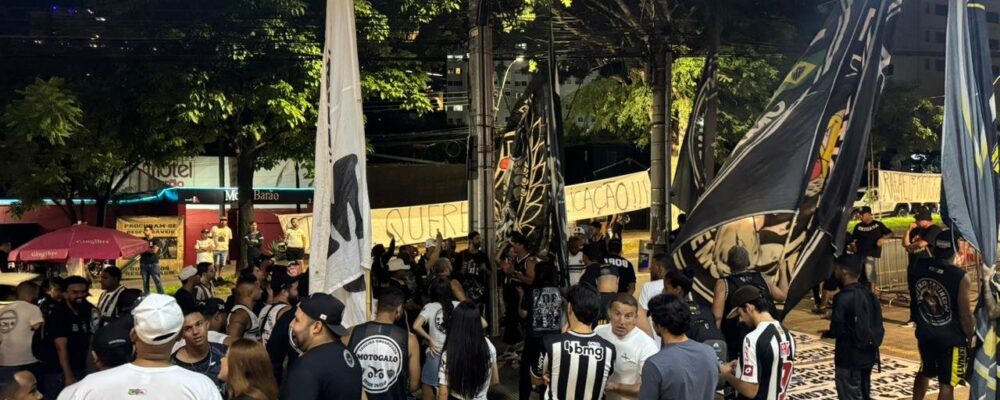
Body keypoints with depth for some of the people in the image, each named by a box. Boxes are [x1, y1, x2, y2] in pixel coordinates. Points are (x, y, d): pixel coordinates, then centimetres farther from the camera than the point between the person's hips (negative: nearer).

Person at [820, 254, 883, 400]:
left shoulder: (843, 297, -19)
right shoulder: (869, 294, 5)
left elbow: (837, 330, -20)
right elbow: (875, 325, 11)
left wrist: (826, 333, 1)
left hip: (849, 358, -8)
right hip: (868, 355, 8)